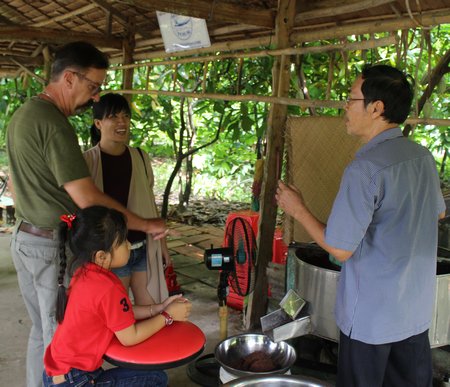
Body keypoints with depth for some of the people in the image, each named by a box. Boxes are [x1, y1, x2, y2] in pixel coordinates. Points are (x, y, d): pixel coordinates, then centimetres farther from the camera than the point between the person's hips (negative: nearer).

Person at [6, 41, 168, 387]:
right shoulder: (54, 125, -21)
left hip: (23, 237, 9)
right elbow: (87, 199, -25)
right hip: (54, 245, -9)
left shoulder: (22, 114, 9)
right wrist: (146, 225, -18)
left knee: (41, 330, 20)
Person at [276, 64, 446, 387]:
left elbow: (340, 248, -21)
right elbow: (438, 212, 18)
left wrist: (298, 209, -9)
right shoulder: (422, 156, 1)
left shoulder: (365, 169, -24)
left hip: (371, 314, -7)